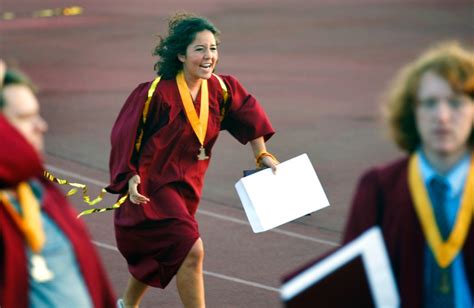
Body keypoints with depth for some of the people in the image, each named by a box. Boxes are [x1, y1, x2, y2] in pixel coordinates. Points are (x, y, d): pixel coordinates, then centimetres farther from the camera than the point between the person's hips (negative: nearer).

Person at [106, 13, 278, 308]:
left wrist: (262, 155, 8)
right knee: (191, 251, -21)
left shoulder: (220, 89, -7)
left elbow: (247, 113, 9)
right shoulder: (157, 93, -23)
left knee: (154, 254, 23)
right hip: (152, 185, -7)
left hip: (187, 185, 7)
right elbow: (127, 135, -14)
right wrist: (130, 177, -18)